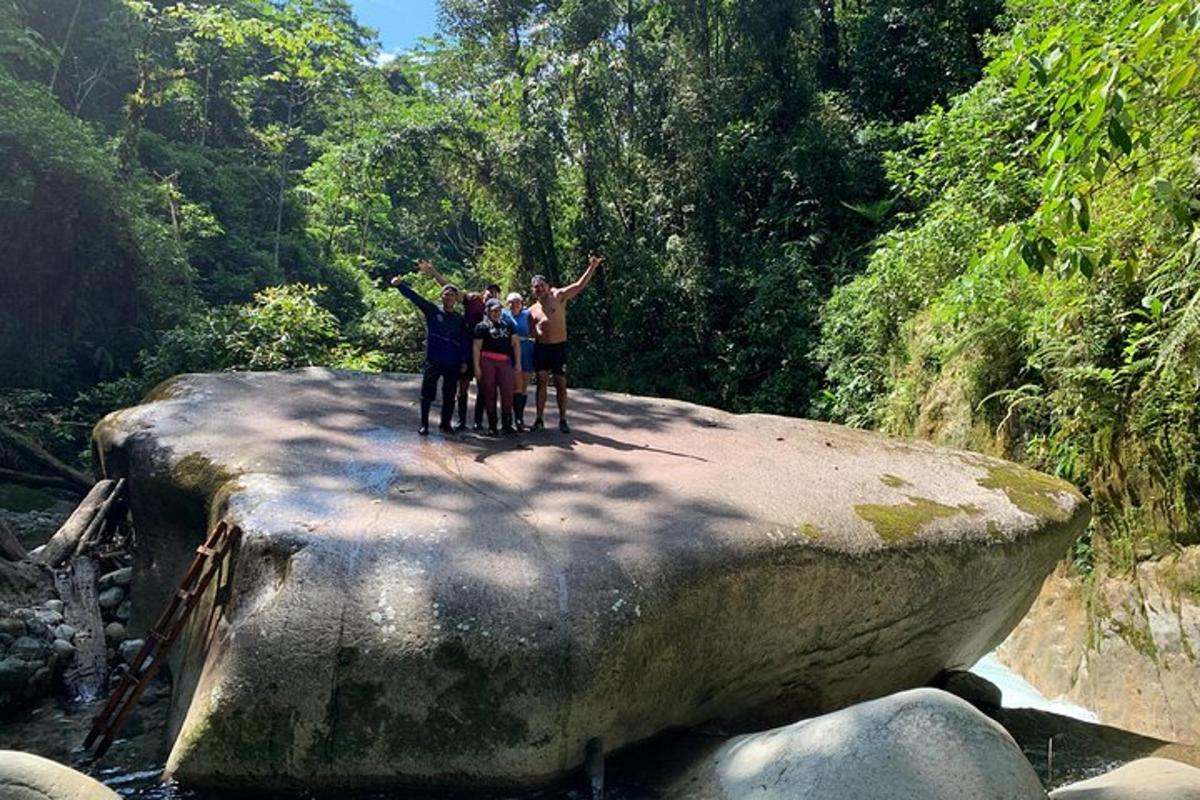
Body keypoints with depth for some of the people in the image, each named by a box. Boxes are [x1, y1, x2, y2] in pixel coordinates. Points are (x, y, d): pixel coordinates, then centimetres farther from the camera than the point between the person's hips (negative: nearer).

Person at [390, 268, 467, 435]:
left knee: (449, 395, 8)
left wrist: (464, 361, 1)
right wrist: (400, 285, -18)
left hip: (453, 363, 2)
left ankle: (445, 423, 21)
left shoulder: (459, 319, 9)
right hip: (433, 360, -2)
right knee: (427, 393, -1)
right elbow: (414, 297, -5)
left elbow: (464, 342, 8)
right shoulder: (432, 311, 4)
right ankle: (424, 425, 9)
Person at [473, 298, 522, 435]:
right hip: (487, 361, -3)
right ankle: (492, 425, 8)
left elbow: (516, 343, 16)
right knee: (489, 392, 0)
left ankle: (507, 424, 6)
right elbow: (477, 347, 1)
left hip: (505, 362, 3)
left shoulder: (507, 325, 16)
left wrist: (518, 362, 8)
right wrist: (476, 366, -7)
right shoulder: (482, 326, 6)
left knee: (507, 392, -4)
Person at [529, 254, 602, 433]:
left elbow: (580, 285, -8)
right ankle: (539, 419, 10)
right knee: (542, 383, 5)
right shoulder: (532, 310, 11)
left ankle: (562, 420, 10)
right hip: (540, 348, 3)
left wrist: (592, 267, -16)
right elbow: (530, 332, 18)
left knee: (561, 383, 3)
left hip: (559, 347, -3)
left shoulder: (558, 297, 0)